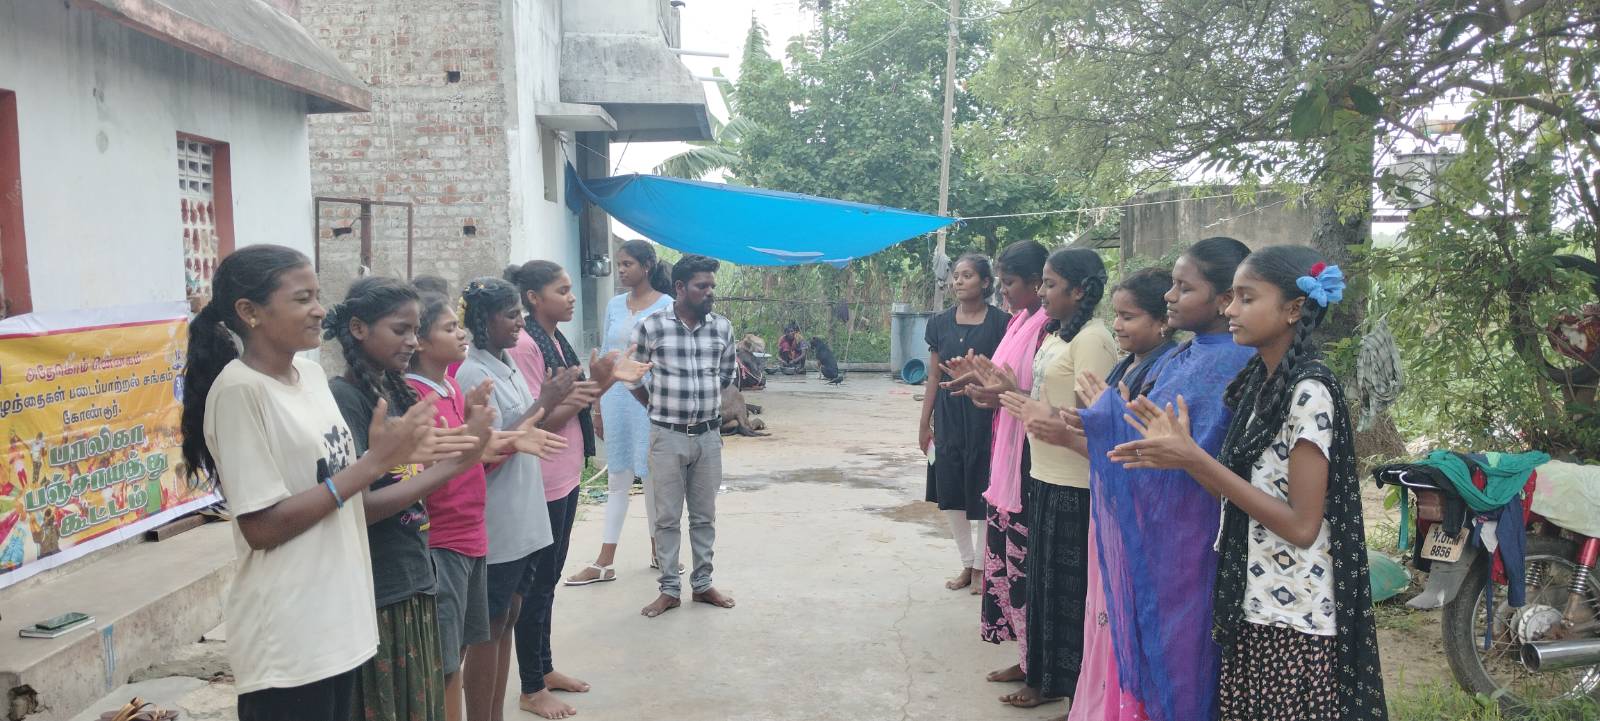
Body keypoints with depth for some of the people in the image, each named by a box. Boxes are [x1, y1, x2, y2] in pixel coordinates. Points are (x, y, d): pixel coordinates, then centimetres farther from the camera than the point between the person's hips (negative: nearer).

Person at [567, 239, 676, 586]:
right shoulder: (614, 305, 10)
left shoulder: (665, 306, -4)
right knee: (617, 479, 7)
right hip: (616, 398, 5)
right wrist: (599, 406, 13)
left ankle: (658, 550, 21)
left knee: (654, 476, 5)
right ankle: (605, 562, 9)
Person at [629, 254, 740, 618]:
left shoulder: (722, 327, 0)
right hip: (668, 437, -3)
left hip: (709, 436, 3)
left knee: (704, 516, 12)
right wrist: (659, 408, 7)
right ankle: (669, 589, 17)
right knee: (667, 517, 6)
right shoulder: (651, 327, -10)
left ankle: (702, 584, 25)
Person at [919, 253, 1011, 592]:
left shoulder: (1000, 322, -5)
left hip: (985, 417, -4)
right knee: (950, 493, 7)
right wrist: (924, 423, 11)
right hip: (949, 416, 4)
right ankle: (967, 564, 23)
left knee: (982, 492, 2)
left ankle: (981, 566, 18)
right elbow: (934, 376, 10)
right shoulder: (940, 323, 7)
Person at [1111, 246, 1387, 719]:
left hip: (1293, 620, -7)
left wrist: (1196, 460, -22)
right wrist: (1179, 454, -2)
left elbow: (1301, 526, -21)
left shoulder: (1310, 391, -17)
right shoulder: (1259, 384, 8)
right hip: (1251, 608, 8)